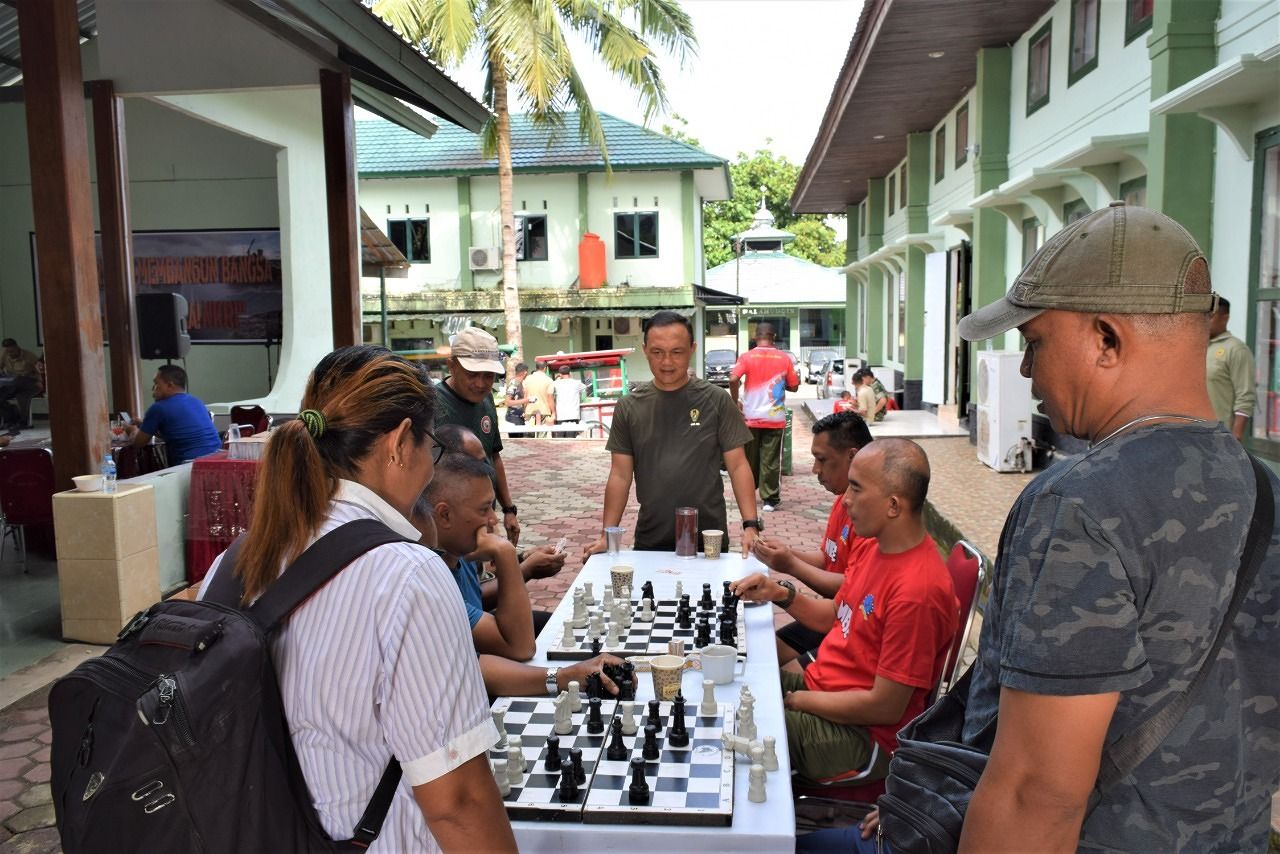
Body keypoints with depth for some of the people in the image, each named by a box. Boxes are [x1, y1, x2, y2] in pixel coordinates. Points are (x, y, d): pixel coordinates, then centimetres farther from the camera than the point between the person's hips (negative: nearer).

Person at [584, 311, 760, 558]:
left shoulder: (716, 400, -4)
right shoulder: (629, 406, 1)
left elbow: (737, 465, -3)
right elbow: (620, 475, 3)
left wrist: (750, 525, -14)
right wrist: (607, 535, -3)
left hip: (709, 539, -1)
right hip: (649, 541, 2)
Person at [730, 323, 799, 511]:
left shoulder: (747, 357, -4)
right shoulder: (784, 358, 1)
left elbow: (733, 379, -17)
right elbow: (794, 386, 6)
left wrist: (735, 402, -3)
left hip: (751, 417, 0)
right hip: (775, 418, 0)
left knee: (749, 459, 15)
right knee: (771, 461, 3)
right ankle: (770, 499, 3)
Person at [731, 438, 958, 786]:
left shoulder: (917, 590, -28)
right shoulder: (882, 549, 3)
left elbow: (884, 707, -25)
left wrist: (798, 700, -14)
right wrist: (781, 594, -2)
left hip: (862, 737, -9)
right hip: (820, 685, 9)